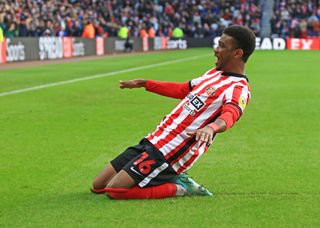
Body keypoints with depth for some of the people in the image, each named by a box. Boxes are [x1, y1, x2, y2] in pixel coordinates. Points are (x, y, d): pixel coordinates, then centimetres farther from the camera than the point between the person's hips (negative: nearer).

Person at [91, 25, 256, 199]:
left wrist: (211, 127, -58)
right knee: (98, 186, 10)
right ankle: (172, 179, 13)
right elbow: (182, 89, 32)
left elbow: (230, 114, -36)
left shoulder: (238, 89, -14)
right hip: (153, 140, 9)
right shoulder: (214, 73, 16)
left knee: (114, 191, -18)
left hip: (167, 152, -9)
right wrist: (145, 84, 39)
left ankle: (179, 188, -4)